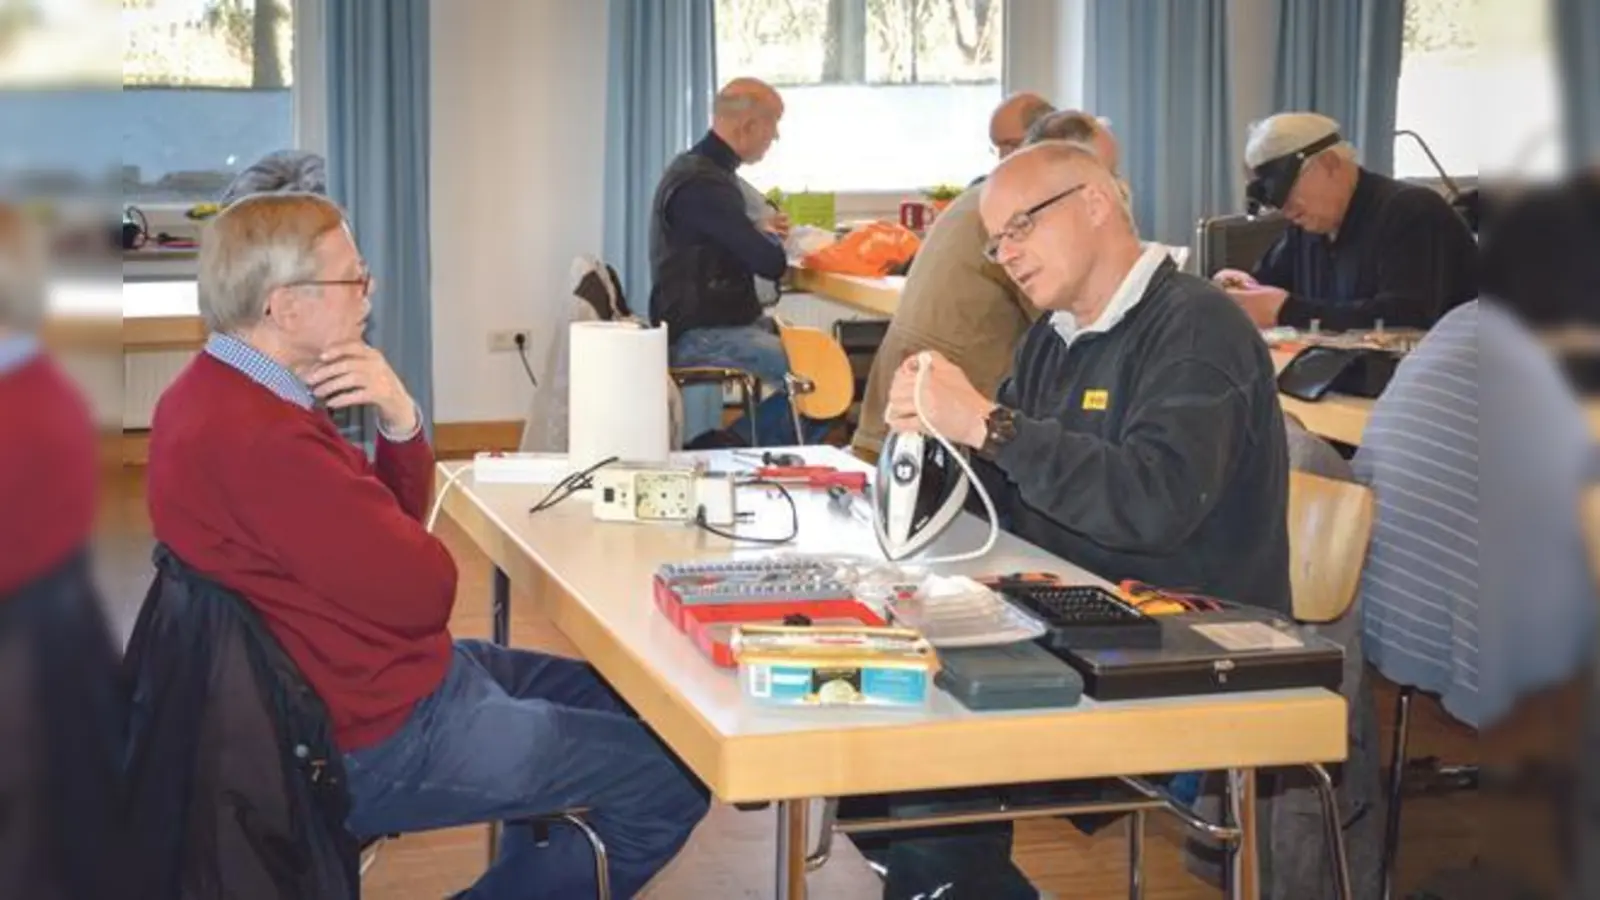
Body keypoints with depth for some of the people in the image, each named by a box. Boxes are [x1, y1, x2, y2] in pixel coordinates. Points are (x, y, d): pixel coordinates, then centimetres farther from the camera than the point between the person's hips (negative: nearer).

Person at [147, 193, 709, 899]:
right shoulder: (262, 438, -29)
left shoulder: (222, 391, 6)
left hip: (363, 680, 11)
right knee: (673, 780, -7)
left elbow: (397, 525, 9)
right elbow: (424, 590, -22)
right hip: (378, 742, -11)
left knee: (618, 702, 23)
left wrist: (399, 420, -11)